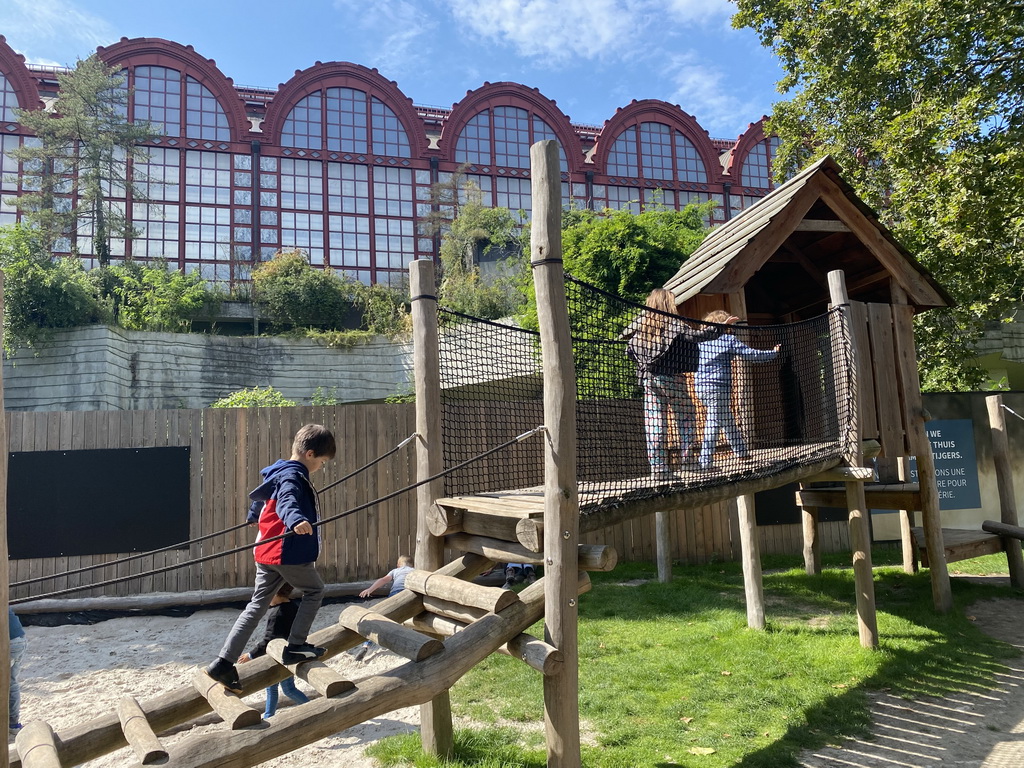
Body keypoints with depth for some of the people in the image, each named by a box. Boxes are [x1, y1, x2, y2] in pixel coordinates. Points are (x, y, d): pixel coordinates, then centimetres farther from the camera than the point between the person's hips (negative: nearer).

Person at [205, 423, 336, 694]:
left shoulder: (279, 472, 16)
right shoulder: (293, 476, -14)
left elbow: (262, 498, 38)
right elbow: (288, 501, -37)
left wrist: (254, 515, 59)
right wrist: (296, 520, -58)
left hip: (266, 552, 9)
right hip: (289, 553, -9)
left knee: (257, 605, 11)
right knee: (314, 590, 13)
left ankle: (224, 663, 8)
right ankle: (295, 646, 13)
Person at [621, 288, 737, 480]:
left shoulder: (640, 323, 8)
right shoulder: (672, 323, -6)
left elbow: (623, 337, 14)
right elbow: (696, 335, -13)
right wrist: (721, 327, -7)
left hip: (648, 378, 4)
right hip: (671, 378, -4)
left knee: (654, 423, 2)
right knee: (685, 418, 10)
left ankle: (658, 467, 0)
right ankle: (687, 458, 5)